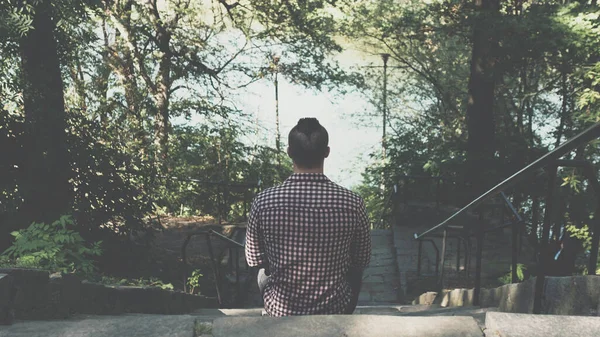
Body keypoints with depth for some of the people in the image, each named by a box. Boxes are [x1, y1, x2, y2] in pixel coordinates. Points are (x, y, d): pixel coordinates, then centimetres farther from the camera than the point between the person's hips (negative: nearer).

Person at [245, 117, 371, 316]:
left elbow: (255, 260, -4)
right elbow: (362, 261, -4)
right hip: (335, 310, 0)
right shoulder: (352, 203, -20)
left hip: (280, 311, 0)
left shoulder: (263, 202, -20)